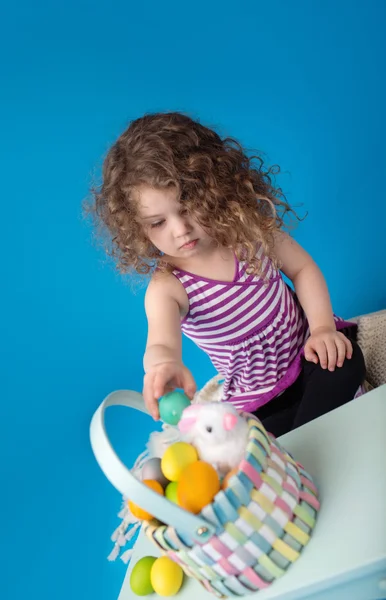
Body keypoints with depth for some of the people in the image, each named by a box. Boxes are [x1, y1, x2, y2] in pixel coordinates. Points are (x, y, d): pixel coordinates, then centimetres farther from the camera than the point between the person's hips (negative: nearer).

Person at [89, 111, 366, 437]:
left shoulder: (249, 225, -11)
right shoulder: (166, 288, -20)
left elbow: (303, 268, -1)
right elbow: (161, 342, -39)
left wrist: (323, 326, -16)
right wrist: (163, 364, -65)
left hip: (310, 352, 2)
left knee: (345, 361, -28)